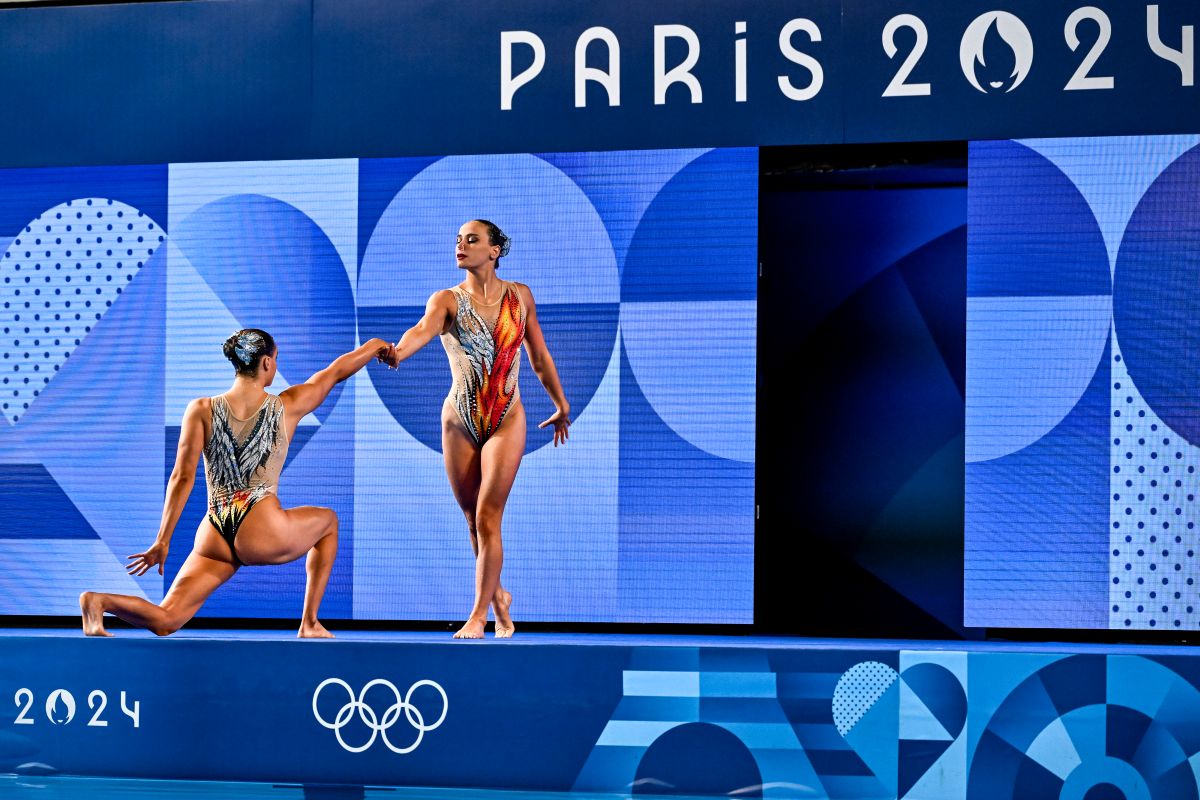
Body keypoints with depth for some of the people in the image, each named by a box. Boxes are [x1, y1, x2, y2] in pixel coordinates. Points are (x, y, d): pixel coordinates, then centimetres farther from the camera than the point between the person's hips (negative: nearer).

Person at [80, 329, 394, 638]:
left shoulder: (201, 410, 4)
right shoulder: (287, 407, 4)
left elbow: (183, 477, -1)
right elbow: (337, 370, 20)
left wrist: (162, 541, 2)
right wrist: (374, 346, 38)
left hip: (216, 541, 2)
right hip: (262, 534, -2)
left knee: (165, 622, 6)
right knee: (328, 520, 30)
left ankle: (98, 601, -26)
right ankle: (310, 623, 24)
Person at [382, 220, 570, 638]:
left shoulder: (520, 296, 2)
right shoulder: (447, 300, -4)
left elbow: (540, 357, 13)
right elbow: (424, 328, -27)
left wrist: (562, 406, 21)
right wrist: (398, 352, -49)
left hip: (506, 420, -1)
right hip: (459, 421, 1)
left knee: (487, 519, -11)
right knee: (474, 521, 10)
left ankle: (478, 616, -7)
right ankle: (498, 595, 33)